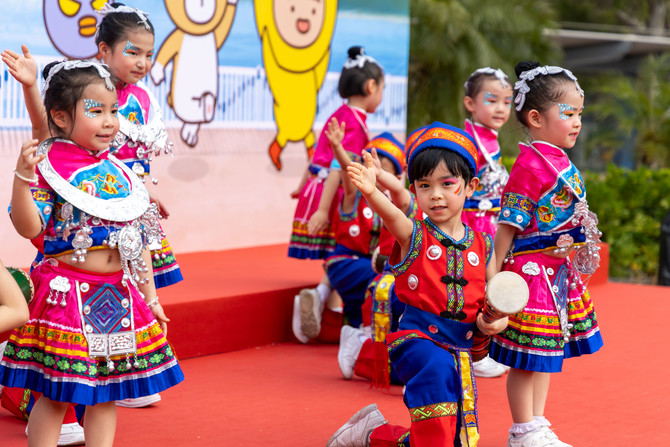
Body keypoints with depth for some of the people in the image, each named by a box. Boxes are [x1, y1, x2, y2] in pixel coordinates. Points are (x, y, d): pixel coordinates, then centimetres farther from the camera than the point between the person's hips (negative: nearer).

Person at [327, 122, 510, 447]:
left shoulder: (482, 246, 6)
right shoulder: (413, 236, -5)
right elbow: (391, 215, -29)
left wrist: (498, 320, -9)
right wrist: (370, 191, -50)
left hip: (461, 346, 5)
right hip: (417, 337, -5)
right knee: (438, 368, -40)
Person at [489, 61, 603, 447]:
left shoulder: (562, 163, 9)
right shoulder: (530, 164, -17)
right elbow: (509, 224, -18)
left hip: (559, 271, 9)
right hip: (531, 270, -9)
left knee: (548, 351, 17)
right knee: (528, 356, 1)